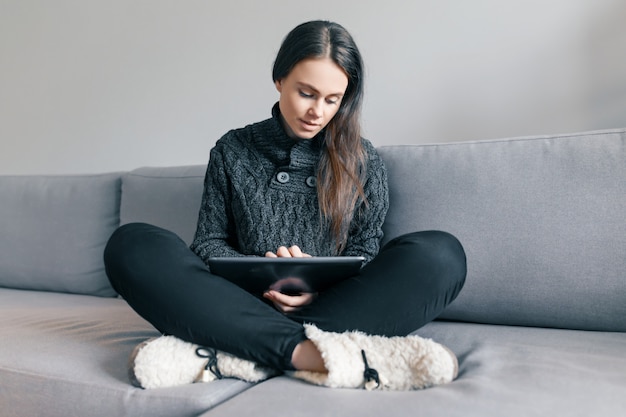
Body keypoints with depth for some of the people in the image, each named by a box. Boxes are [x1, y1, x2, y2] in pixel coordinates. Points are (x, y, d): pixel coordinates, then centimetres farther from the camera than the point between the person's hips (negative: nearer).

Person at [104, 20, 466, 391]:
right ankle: (304, 351, -36)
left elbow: (365, 251, 9)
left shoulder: (363, 160, 11)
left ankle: (226, 355, -32)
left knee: (441, 253, -27)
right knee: (131, 246, -22)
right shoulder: (233, 151, 11)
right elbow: (209, 242, 10)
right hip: (244, 308, 0)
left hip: (334, 305, 1)